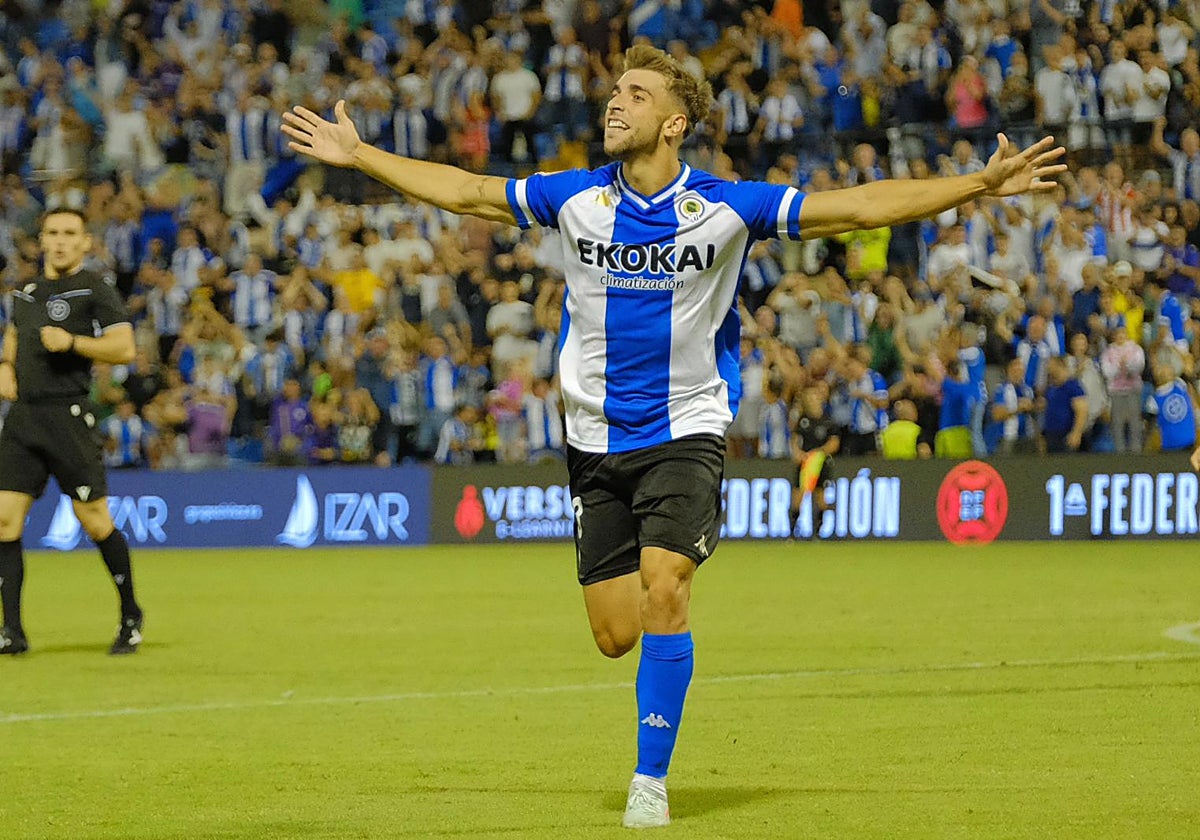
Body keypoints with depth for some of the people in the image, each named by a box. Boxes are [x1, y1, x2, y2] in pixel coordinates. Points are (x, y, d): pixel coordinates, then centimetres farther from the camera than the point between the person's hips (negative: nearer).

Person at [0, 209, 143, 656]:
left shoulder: (94, 289, -2)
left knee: (95, 520, -5)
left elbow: (124, 348, -9)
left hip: (69, 414, -6)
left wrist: (71, 341, -19)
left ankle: (130, 615, 13)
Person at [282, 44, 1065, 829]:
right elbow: (464, 191, 9)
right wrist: (356, 154, 12)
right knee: (616, 633, 0)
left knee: (664, 590, -21)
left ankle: (651, 778, -9)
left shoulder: (726, 207, -9)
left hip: (686, 432, -3)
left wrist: (983, 184, -13)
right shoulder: (575, 199, -2)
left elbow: (861, 207, -8)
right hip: (597, 440, 3)